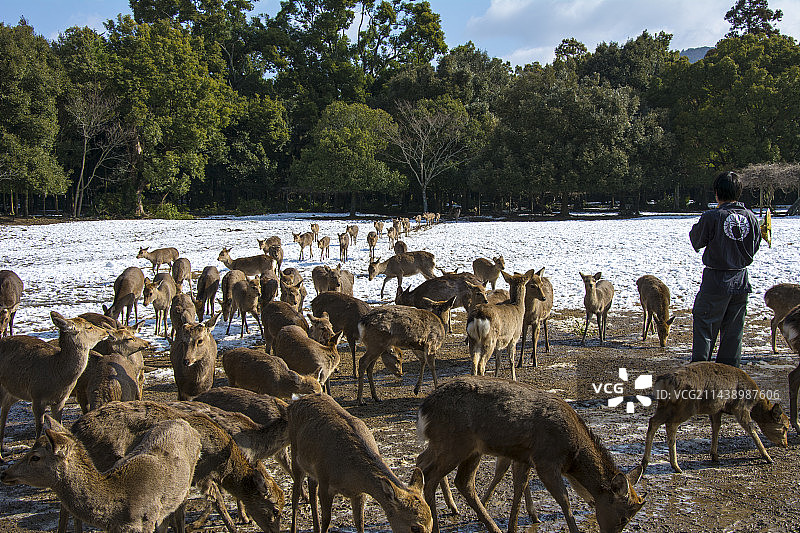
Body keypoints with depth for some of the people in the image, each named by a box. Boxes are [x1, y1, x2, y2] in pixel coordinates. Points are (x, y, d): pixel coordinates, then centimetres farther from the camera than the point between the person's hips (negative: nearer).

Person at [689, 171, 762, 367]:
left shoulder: (711, 217, -16)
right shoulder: (750, 217, -1)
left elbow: (697, 242, -3)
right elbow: (754, 247, 9)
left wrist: (696, 228, 15)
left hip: (715, 281, -5)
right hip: (741, 281, 5)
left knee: (704, 326, 4)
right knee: (733, 330, 14)